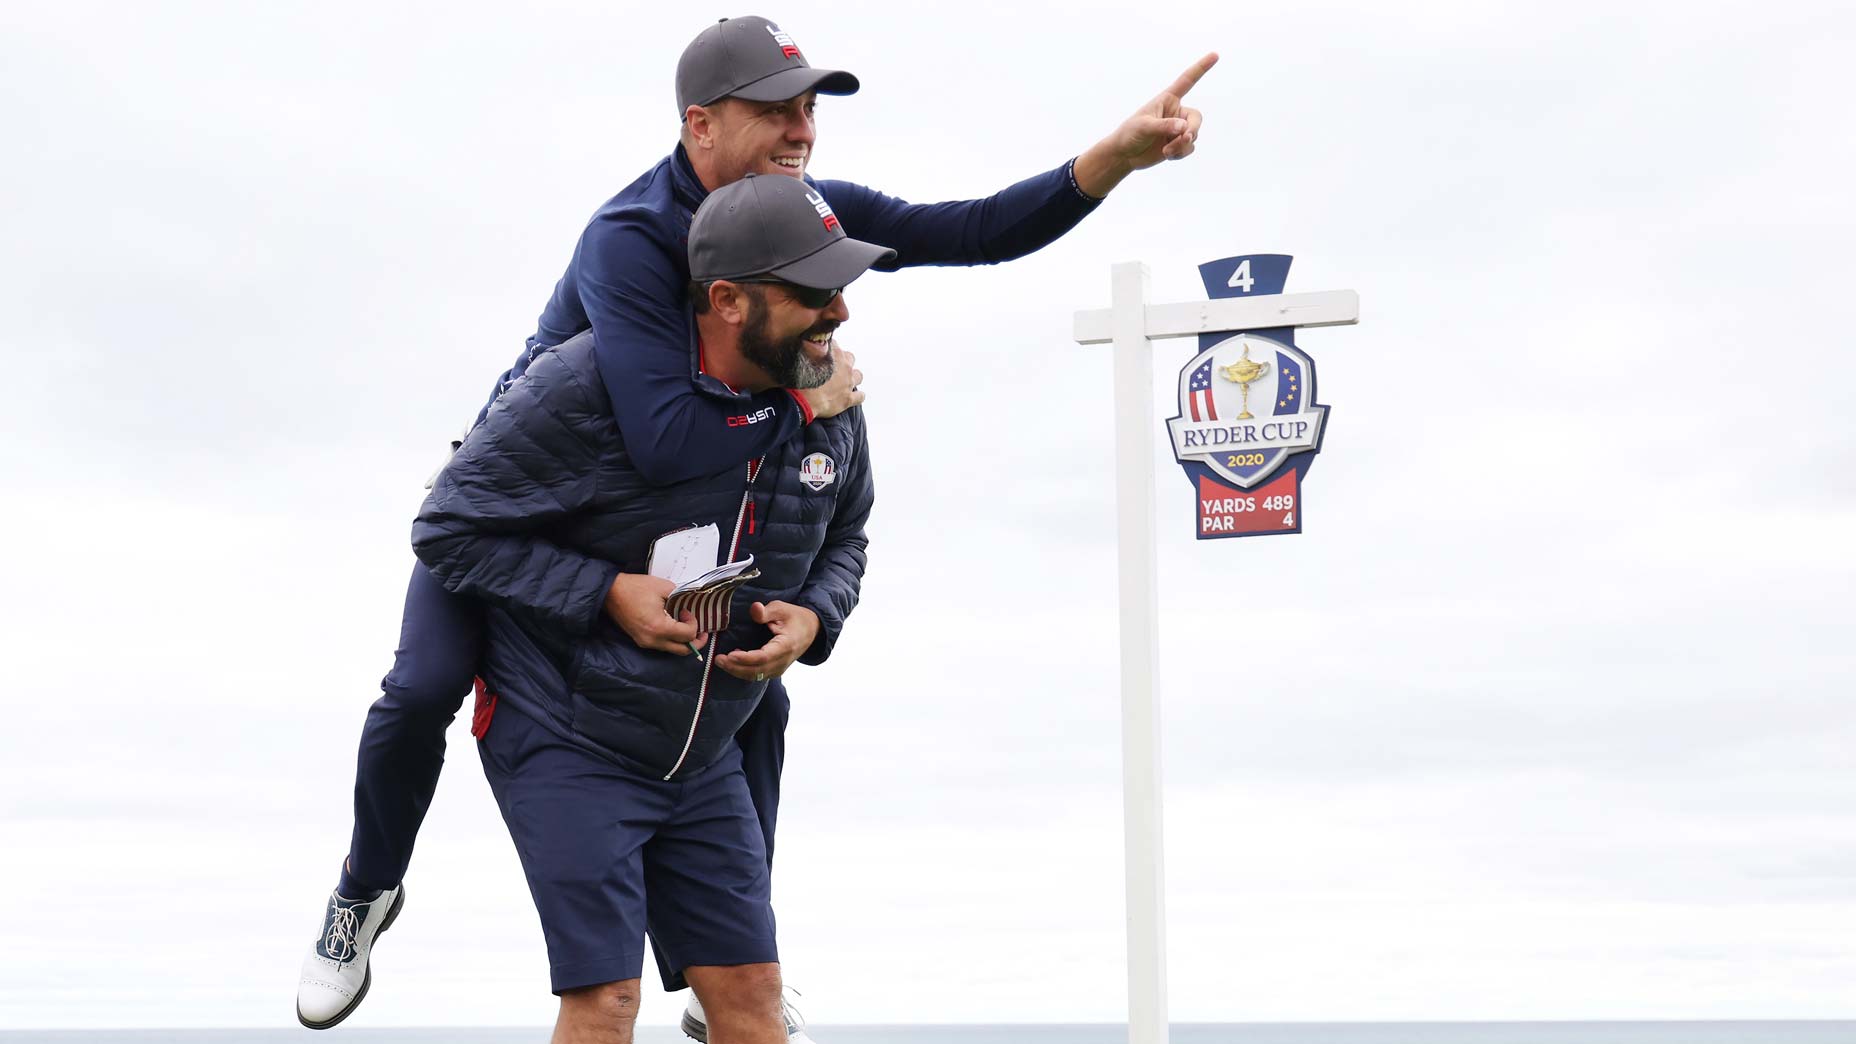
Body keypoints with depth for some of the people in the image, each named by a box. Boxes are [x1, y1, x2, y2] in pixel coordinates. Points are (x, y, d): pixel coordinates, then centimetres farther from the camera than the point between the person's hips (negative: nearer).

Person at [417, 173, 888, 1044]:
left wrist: (812, 619, -8)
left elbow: (843, 539, 15)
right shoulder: (589, 384, -22)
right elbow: (448, 528, -15)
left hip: (704, 755, 6)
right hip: (565, 740, -5)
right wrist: (608, 594, -23)